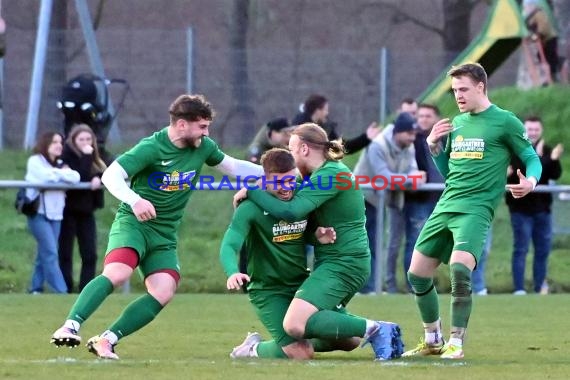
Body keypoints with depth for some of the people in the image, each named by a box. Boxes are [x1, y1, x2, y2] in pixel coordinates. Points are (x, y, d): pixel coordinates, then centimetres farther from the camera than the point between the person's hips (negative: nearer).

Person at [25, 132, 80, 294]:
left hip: (55, 214, 6)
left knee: (45, 253, 7)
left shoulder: (60, 164, 17)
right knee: (50, 253, -12)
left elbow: (75, 177, 0)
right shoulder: (35, 161, -1)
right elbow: (47, 177, -18)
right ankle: (61, 292, -16)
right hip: (39, 213, -6)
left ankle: (36, 289, 15)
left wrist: (58, 173, -11)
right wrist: (62, 173, -1)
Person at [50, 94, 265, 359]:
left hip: (165, 235, 6)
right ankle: (70, 327, -33)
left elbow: (233, 166, 22)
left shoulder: (203, 147, 5)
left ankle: (106, 340, -13)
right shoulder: (151, 148, -15)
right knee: (117, 273, -32)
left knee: (163, 292, -16)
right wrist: (135, 200, -37)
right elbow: (111, 176, -21)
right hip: (133, 223, -6)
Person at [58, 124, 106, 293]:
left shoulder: (93, 156, 11)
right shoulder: (68, 154, -10)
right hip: (69, 210, -6)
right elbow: (79, 177, -23)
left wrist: (99, 178, -14)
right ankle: (66, 290, 0)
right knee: (65, 253, -2)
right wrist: (86, 156, -22)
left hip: (86, 210, 6)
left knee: (90, 254, 1)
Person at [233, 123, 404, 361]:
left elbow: (291, 212, -25)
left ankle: (372, 330, -18)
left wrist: (251, 193, -15)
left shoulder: (329, 174, -16)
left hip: (343, 263, -11)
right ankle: (382, 332, 16)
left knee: (295, 325, -24)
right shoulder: (330, 171, 16)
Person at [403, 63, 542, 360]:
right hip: (445, 207, 7)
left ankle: (456, 343, -15)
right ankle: (432, 340, 22)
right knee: (417, 273, 5)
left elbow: (532, 159, 1)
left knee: (460, 268, -27)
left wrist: (530, 181, -20)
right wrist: (433, 145, 7)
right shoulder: (457, 123, 17)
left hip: (476, 209, -7)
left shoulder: (504, 122, -2)